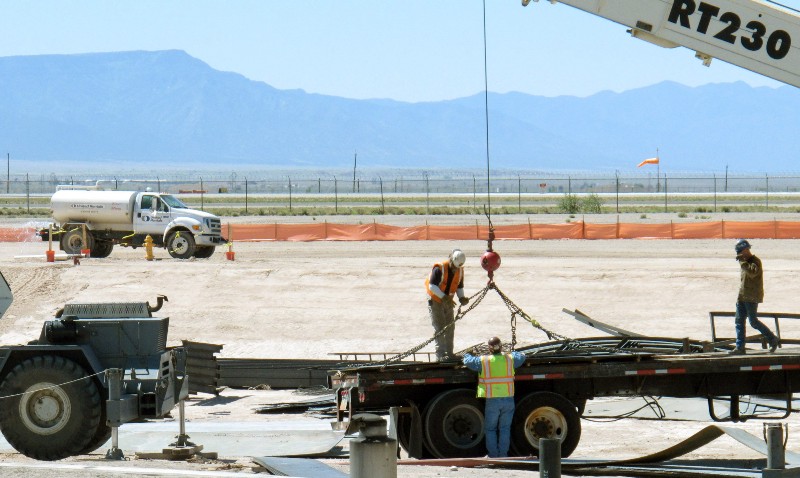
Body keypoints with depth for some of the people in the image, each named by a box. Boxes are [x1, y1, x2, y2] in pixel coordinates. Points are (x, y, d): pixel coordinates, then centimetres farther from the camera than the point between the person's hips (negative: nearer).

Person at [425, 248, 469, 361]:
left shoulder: (459, 271, -4)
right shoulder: (439, 269, -24)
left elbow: (459, 286, 8)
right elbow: (432, 286, -28)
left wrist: (462, 297, -13)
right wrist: (444, 297, -37)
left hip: (447, 301, 7)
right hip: (435, 300, -7)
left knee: (450, 327, 8)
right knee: (439, 328, -10)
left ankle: (449, 353, 16)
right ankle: (440, 354, -10)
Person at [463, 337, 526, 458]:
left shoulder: (483, 361, -7)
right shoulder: (510, 359, 0)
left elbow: (468, 361, 5)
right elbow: (521, 357, 20)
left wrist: (467, 355, 29)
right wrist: (512, 353, 40)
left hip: (492, 401, -2)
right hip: (508, 400, 2)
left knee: (490, 429, 10)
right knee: (505, 429, 12)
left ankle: (493, 456, 5)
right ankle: (503, 455, 10)